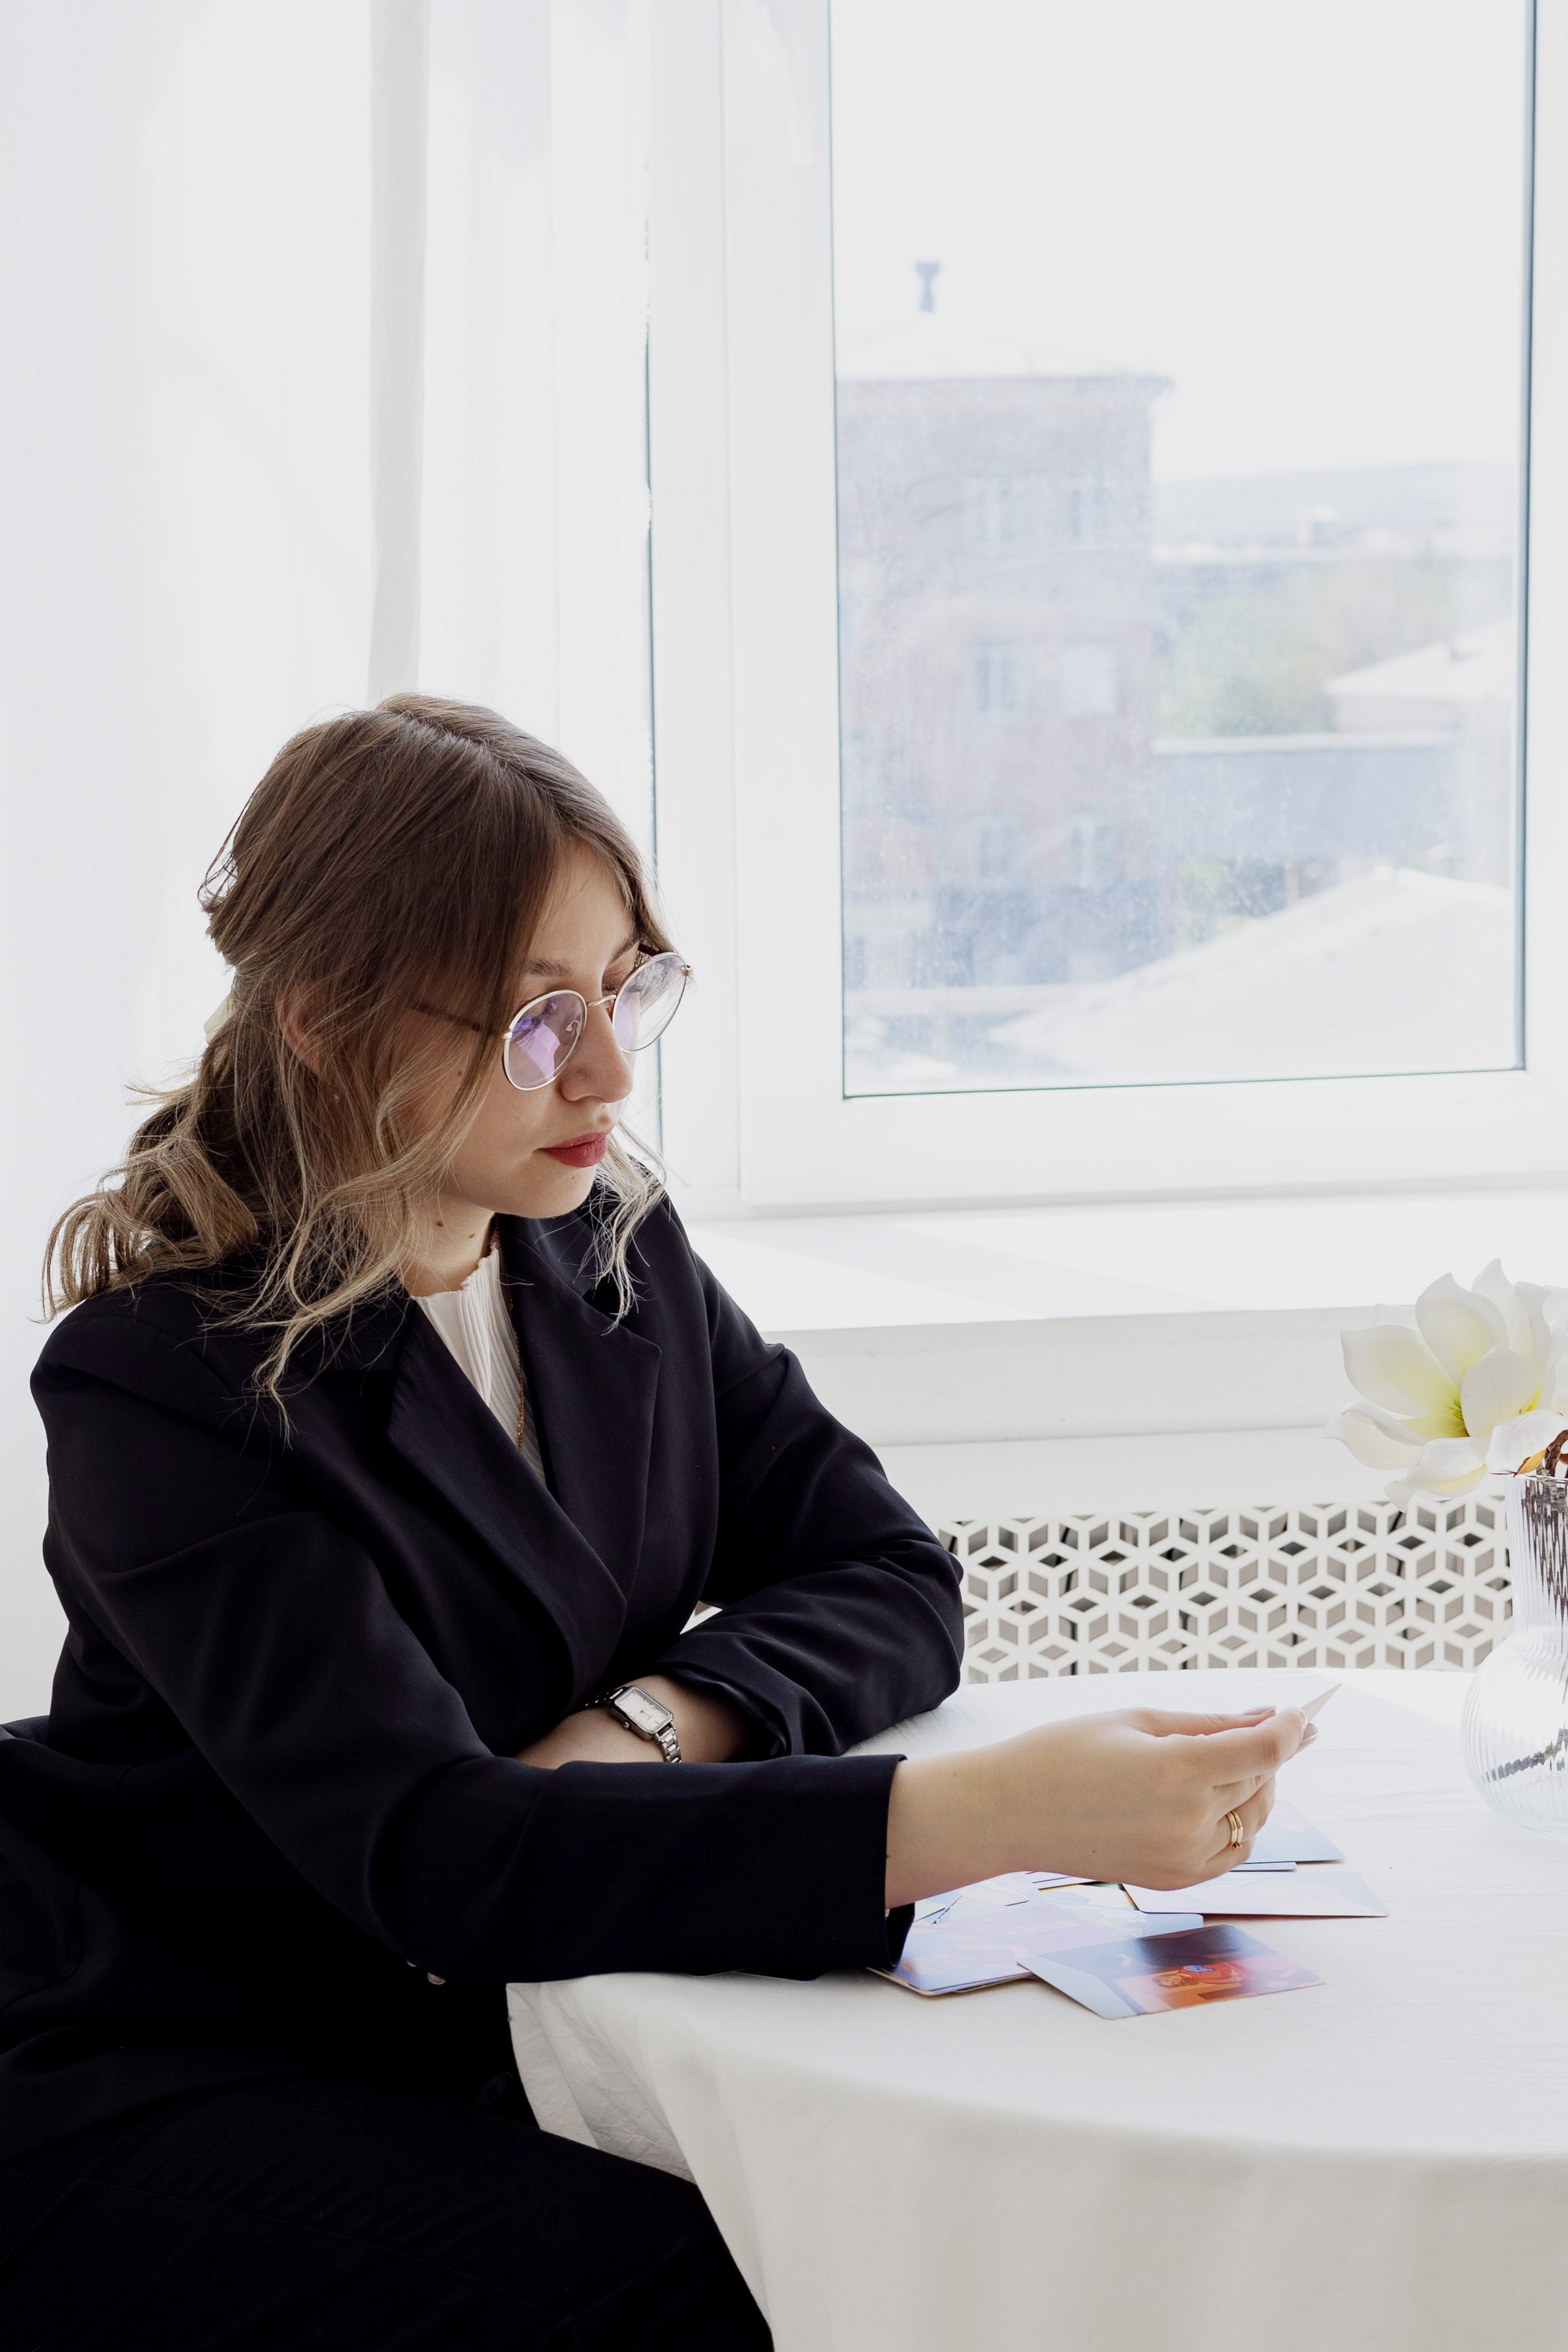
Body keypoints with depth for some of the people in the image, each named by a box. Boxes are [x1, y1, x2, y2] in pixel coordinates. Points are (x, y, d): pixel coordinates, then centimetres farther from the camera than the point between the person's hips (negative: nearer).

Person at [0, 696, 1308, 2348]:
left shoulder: (615, 1250, 1)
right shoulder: (167, 1379, -21)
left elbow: (893, 1585, 4)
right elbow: (430, 1856, -32)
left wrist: (648, 1724, -19)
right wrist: (1000, 1813, -41)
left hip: (507, 2018, 6)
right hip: (173, 2084, -5)